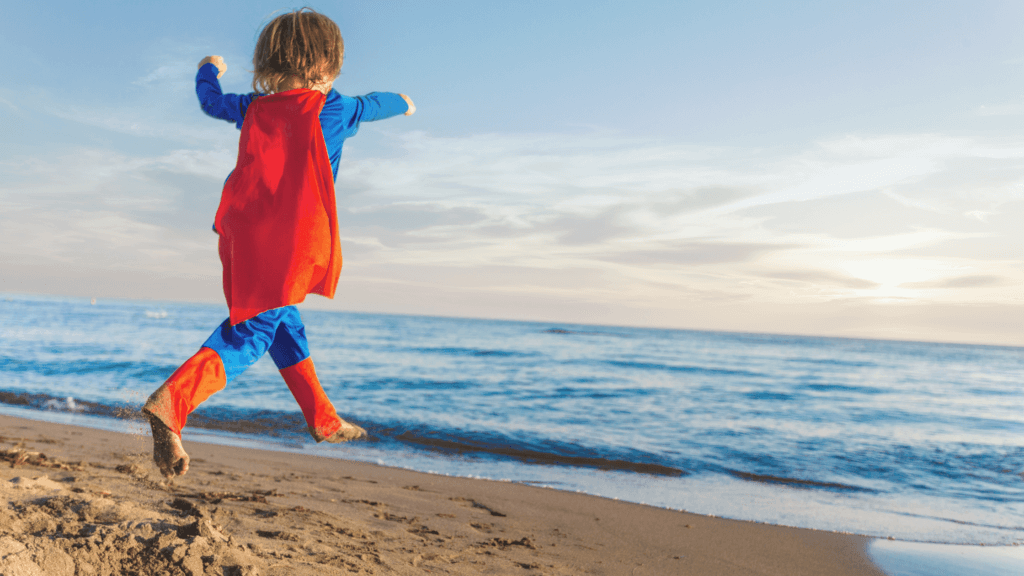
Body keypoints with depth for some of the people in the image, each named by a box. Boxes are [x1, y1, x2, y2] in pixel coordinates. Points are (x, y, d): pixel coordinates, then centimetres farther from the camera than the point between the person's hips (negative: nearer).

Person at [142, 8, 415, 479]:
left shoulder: (253, 107, 14)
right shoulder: (330, 109, 3)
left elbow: (210, 100, 33)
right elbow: (372, 106, 22)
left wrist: (209, 70, 55)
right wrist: (401, 103, 44)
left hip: (242, 236, 6)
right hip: (290, 240, -6)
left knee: (283, 324, 15)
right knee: (251, 331, -5)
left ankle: (324, 421, 24)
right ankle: (172, 400, -23)